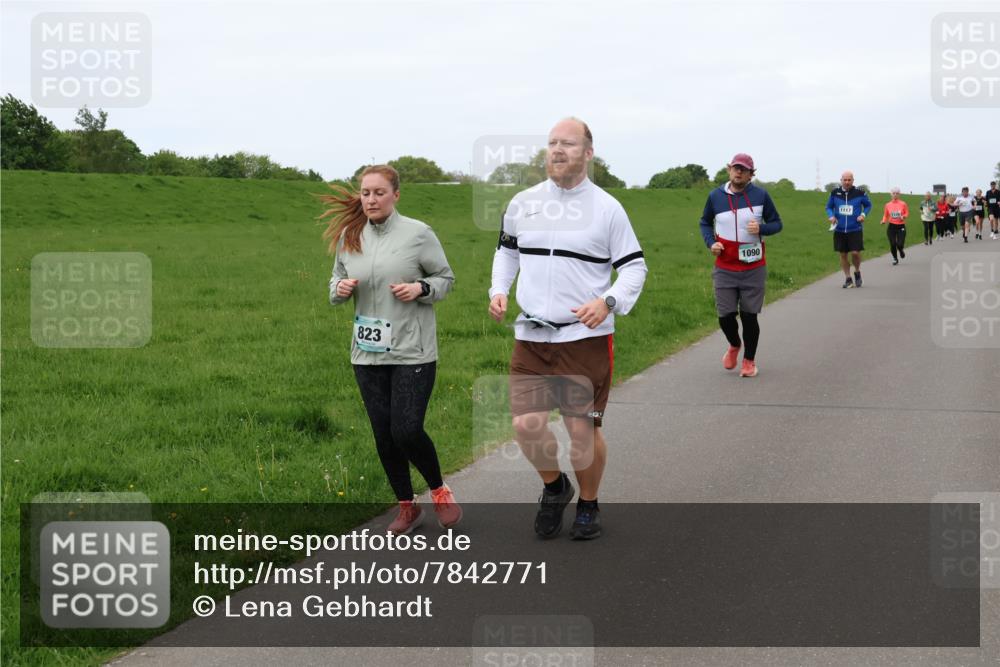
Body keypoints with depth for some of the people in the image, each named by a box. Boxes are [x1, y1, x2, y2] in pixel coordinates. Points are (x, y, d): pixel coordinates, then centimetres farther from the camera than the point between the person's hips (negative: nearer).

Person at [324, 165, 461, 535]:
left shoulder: (418, 233, -6)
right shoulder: (349, 236, 5)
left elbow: (445, 278, 3)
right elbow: (337, 279, 18)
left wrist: (421, 288, -17)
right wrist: (340, 288, -6)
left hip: (412, 351, -4)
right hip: (368, 352, 4)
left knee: (407, 431, -9)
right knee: (384, 435, 8)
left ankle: (439, 490, 20)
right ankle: (407, 506, 27)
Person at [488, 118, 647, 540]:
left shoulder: (607, 209, -2)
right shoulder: (522, 204, 7)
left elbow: (634, 266, 2)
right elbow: (507, 250, 23)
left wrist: (608, 302, -16)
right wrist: (499, 290, 6)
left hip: (587, 338, -3)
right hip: (530, 336, 3)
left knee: (582, 429, -1)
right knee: (526, 425, -6)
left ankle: (588, 505, 24)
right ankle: (554, 487, 24)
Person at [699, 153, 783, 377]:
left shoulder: (760, 195, -3)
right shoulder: (715, 196, 2)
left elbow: (777, 223, 5)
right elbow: (705, 222, 17)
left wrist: (761, 228, -16)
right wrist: (710, 243, -1)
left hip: (754, 268, -1)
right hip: (725, 268, 1)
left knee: (749, 316, 2)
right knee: (725, 316, -1)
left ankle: (749, 360, 21)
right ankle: (734, 346, 32)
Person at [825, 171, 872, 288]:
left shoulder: (860, 193, -4)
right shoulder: (835, 193, 1)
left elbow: (868, 205, 11)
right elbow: (829, 207, 13)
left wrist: (863, 214, -7)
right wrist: (831, 216, -7)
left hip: (855, 229, -2)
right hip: (839, 229, 2)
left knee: (855, 252, -11)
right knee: (843, 254, 5)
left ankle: (857, 272, 18)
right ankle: (848, 279, 18)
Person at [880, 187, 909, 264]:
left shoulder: (903, 204, -3)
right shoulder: (888, 205, 1)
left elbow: (907, 213, 5)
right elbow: (885, 215, 11)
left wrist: (904, 216, -15)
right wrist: (884, 221, -7)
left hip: (901, 226, -1)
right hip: (891, 226, 1)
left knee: (900, 244, -10)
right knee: (892, 244, -3)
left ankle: (901, 250, 28)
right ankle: (895, 259, 18)